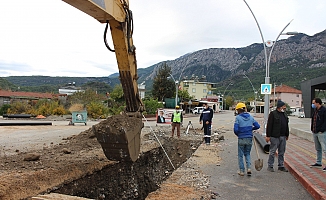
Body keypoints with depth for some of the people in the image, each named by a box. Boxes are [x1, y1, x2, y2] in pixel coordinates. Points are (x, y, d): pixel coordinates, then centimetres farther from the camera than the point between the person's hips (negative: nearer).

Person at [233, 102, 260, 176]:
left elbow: (235, 129, -16)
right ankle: (249, 168, 4)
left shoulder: (238, 117, -10)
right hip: (249, 138, 4)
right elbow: (257, 126, 5)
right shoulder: (250, 117, 3)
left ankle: (242, 171, 14)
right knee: (247, 154, 19)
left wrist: (238, 134, 4)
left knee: (240, 155, 10)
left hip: (241, 139, -4)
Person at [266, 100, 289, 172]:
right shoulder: (273, 114, -8)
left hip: (283, 137, 7)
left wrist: (287, 135, 19)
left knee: (282, 152, 12)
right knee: (272, 152, -1)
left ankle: (281, 166, 22)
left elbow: (286, 125, 22)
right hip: (275, 136, -7)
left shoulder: (284, 114, 14)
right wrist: (268, 136, -15)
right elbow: (269, 125, -12)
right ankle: (270, 166, 8)